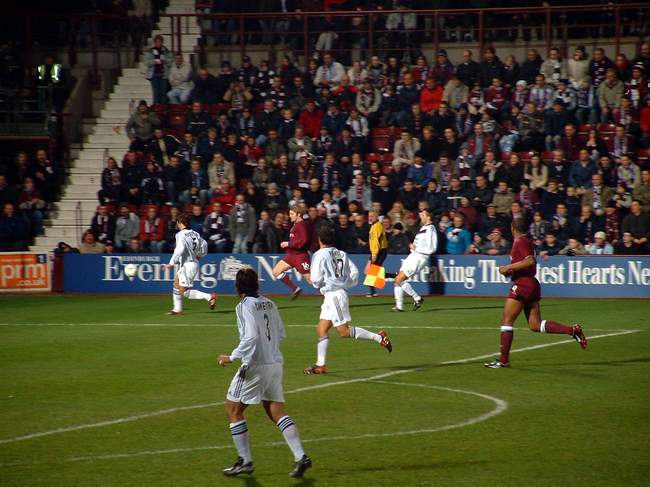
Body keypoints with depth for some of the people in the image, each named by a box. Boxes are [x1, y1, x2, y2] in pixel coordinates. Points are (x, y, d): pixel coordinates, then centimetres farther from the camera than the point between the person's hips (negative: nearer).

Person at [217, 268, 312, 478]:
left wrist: (232, 357, -14)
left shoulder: (245, 306, -11)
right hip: (275, 363, 7)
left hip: (256, 365, -7)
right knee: (277, 412, 9)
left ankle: (245, 461, 6)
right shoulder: (269, 304, 10)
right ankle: (300, 457, -3)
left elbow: (251, 337, -21)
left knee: (233, 409, 6)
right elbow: (281, 334, 15)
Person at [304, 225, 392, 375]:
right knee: (322, 330, 9)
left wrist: (316, 284, 8)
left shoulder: (320, 255, -11)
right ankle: (320, 365, 8)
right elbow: (355, 272, 8)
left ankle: (378, 337, -8)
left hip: (333, 295, -9)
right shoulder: (341, 254, 10)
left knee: (344, 331, -7)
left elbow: (316, 280, -14)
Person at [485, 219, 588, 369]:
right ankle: (572, 330, -3)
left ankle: (503, 360, -3)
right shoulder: (528, 241, 17)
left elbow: (530, 261, -23)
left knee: (506, 321, -3)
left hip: (522, 283, -9)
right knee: (536, 325, 6)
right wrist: (510, 270, 18)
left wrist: (508, 267, -18)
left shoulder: (520, 242, -11)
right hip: (532, 283, 9)